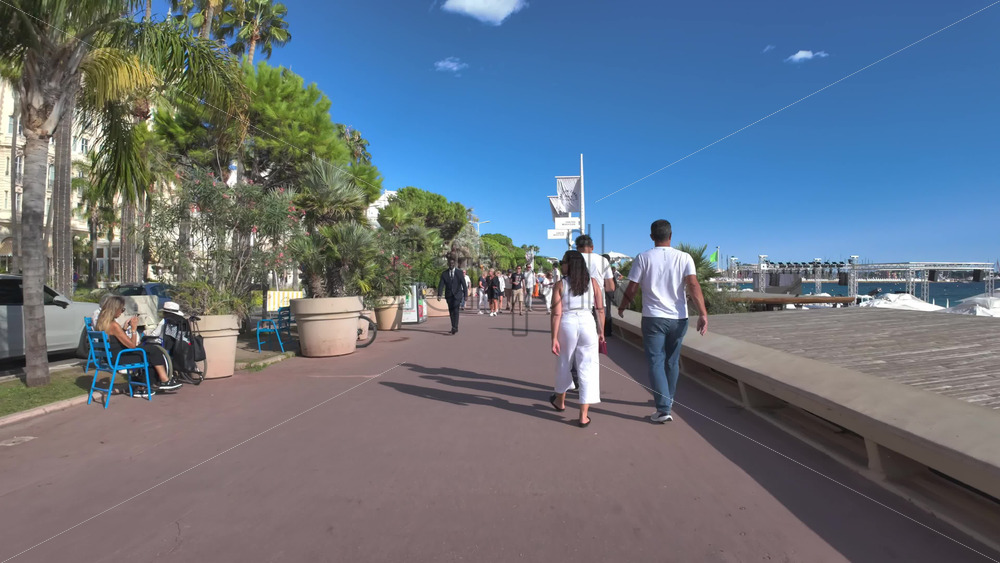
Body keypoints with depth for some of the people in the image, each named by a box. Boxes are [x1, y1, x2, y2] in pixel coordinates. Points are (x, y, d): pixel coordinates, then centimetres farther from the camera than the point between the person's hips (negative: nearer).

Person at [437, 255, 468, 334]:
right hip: (449, 295, 3)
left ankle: (455, 327, -21)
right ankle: (454, 327, 18)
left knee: (455, 310, -16)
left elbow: (464, 284, 0)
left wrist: (465, 294, -5)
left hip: (457, 294, -3)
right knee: (451, 311, 7)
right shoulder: (444, 273, 4)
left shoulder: (460, 272, 1)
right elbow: (441, 285, -3)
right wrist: (439, 295, -16)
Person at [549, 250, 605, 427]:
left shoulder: (560, 285, -2)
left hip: (567, 325, -1)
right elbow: (600, 309, 4)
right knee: (588, 368, 5)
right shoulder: (593, 282, 5)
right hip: (588, 324, 1)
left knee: (564, 363, 19)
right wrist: (601, 331, 15)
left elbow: (556, 313, -7)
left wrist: (554, 338, -5)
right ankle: (584, 416, 5)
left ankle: (560, 401, 41)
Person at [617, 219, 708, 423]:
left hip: (653, 318, -2)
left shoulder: (643, 258, -4)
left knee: (656, 362, 1)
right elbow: (693, 286, -14)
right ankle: (667, 400, 34)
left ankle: (663, 409, -7)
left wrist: (622, 307, 13)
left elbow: (632, 289, -3)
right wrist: (703, 313, -16)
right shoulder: (684, 257, -1)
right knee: (672, 362, 18)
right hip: (679, 319, 3)